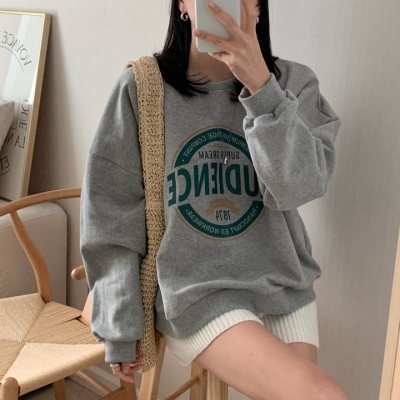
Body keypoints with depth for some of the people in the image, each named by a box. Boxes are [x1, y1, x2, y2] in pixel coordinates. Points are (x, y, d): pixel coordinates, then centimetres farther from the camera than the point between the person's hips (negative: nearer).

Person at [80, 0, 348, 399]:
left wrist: (260, 83, -26)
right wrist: (120, 328, -2)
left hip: (283, 284, 4)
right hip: (194, 291, -3)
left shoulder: (294, 83, -1)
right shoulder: (141, 87, -7)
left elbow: (300, 187, -15)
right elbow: (112, 214, -4)